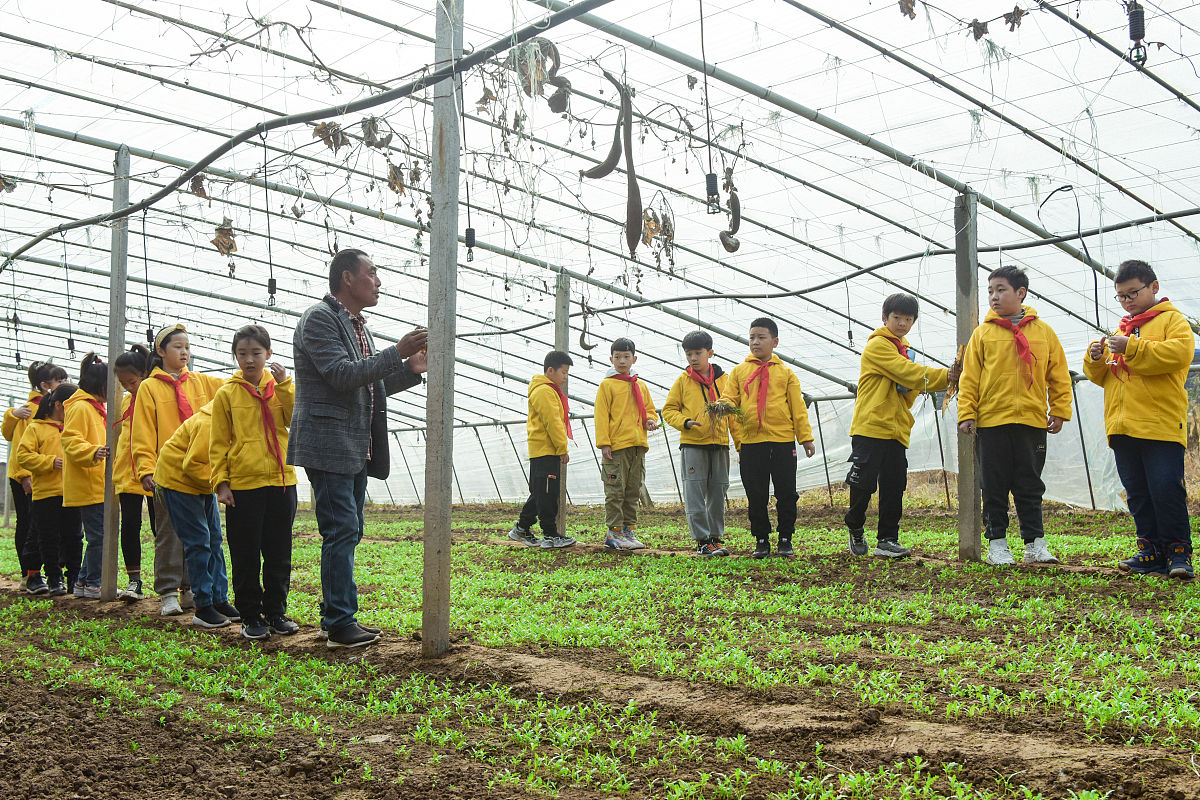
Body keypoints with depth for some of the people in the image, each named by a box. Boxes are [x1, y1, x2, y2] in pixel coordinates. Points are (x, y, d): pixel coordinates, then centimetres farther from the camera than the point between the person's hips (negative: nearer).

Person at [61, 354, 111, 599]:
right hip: (88, 485, -10)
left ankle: (84, 582, 18)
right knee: (98, 535, -9)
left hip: (96, 485, 10)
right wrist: (93, 452, -35)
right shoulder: (80, 407, -11)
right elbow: (71, 441, -21)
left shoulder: (94, 407, 21)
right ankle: (93, 584, -3)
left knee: (96, 535, 11)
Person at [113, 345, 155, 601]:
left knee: (158, 525, 1)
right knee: (130, 524, 1)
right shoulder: (126, 401, 13)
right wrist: (115, 471, 16)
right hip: (128, 474, 5)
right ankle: (134, 582, 7)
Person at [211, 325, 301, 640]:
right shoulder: (226, 393, 2)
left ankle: (276, 613, 20)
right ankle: (251, 616, 14)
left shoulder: (282, 387, 7)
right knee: (246, 557, 4)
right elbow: (218, 443, 2)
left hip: (281, 482, 2)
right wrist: (220, 482, -5)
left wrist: (284, 385, -14)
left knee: (279, 554, 8)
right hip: (242, 486, -2)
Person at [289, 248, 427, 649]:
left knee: (348, 533, 12)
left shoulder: (357, 325, 19)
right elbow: (342, 375, -21)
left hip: (356, 448, 10)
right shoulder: (319, 319, -10)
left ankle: (336, 616, 19)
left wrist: (411, 369, 10)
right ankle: (340, 624, -4)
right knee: (341, 531, -10)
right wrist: (397, 353, -20)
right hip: (329, 446, -10)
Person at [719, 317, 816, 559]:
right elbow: (729, 398, 6)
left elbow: (798, 407, 8)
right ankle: (761, 540, 15)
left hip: (783, 441, 0)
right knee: (756, 495, 4)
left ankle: (785, 539, 13)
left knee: (786, 493, 2)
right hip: (750, 442, 1)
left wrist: (805, 437, 3)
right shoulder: (739, 371, 11)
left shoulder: (785, 373, 9)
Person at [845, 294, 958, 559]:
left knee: (893, 487, 4)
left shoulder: (903, 348, 21)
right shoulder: (877, 345, -5)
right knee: (863, 483, -6)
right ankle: (855, 529, 16)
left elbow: (910, 386, 17)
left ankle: (887, 540, 10)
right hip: (871, 426, -7)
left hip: (896, 429, 8)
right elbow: (906, 372, -15)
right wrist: (946, 376, -15)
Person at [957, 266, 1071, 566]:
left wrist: (1060, 411, 4)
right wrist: (966, 413, -3)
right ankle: (997, 543, 13)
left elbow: (1059, 375, 9)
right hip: (992, 420, 0)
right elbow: (970, 377, 3)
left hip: (1032, 419, 0)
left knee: (1030, 485, 6)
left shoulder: (1043, 331, 6)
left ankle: (1035, 543, 13)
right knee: (995, 486, 5)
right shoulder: (983, 333, 4)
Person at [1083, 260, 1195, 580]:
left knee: (1167, 489, -11)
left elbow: (1179, 352, -15)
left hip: (1161, 424, -7)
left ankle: (1178, 553, -3)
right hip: (1123, 427, 7)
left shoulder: (1172, 320, 5)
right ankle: (1152, 552, 13)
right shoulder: (1121, 330, 23)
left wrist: (1131, 348, -18)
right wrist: (1095, 359, 2)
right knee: (1138, 493, 7)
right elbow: (1101, 377, 24)